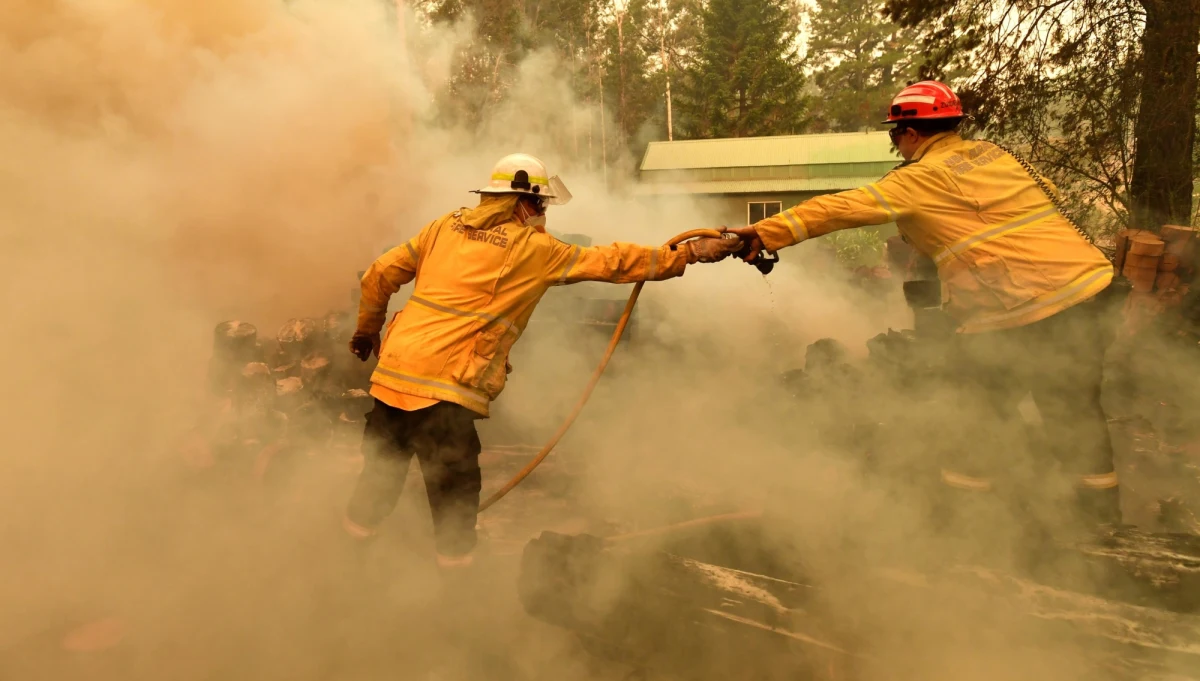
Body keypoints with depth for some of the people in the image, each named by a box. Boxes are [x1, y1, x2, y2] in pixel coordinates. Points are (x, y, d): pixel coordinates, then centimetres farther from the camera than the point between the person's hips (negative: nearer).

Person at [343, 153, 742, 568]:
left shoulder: (448, 226, 13)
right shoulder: (532, 248, -1)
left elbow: (380, 275, 15)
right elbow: (611, 262, 2)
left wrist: (367, 329, 31)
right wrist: (689, 253, 9)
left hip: (393, 369, 7)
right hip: (443, 387, -7)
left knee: (382, 472, 23)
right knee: (455, 488, 5)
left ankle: (355, 534, 37)